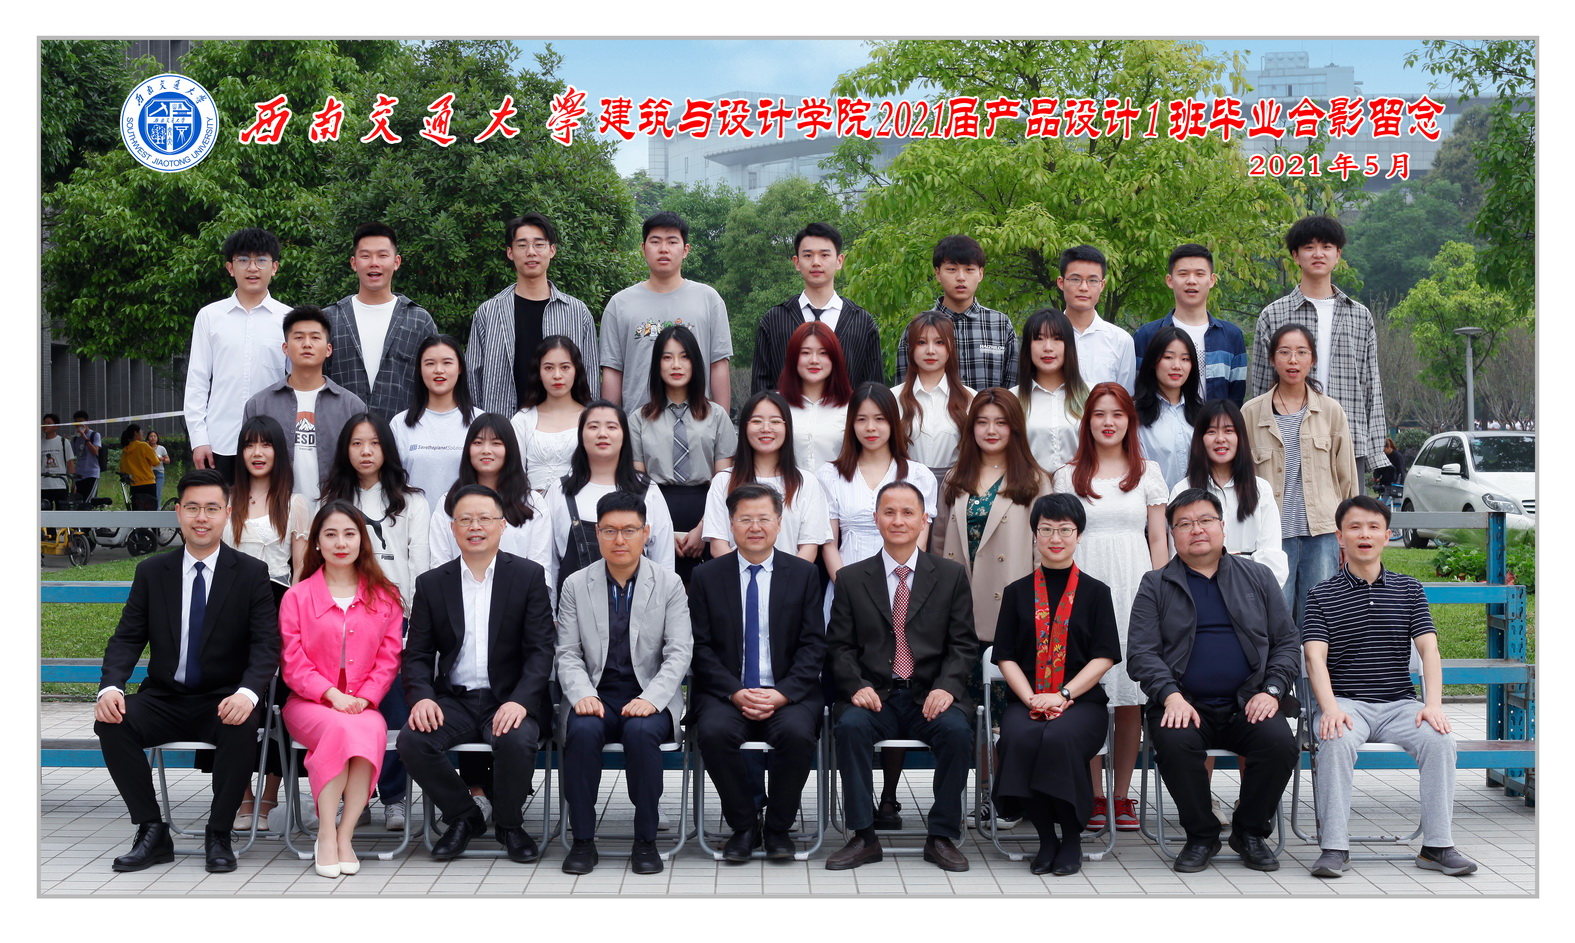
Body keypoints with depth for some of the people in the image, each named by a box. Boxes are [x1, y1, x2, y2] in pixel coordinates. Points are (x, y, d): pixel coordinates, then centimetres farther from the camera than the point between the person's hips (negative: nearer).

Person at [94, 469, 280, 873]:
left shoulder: (251, 574, 0)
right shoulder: (151, 571, 7)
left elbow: (266, 644, -8)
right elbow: (127, 638, 4)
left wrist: (247, 692, -29)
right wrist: (111, 686, -18)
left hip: (224, 702, -3)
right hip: (164, 699, 3)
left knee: (244, 726, -35)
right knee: (110, 722, -25)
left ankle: (218, 835, -15)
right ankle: (152, 833, -13)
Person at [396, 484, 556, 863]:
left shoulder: (529, 576, 2)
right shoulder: (432, 583, 9)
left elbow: (540, 649, -4)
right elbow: (418, 654, 7)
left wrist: (520, 701, -20)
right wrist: (421, 696, -14)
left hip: (509, 701, -2)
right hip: (453, 700, 3)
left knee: (517, 741, -33)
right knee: (411, 740, -25)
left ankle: (510, 825, -3)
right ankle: (464, 817, 1)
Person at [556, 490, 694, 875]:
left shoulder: (669, 583, 3)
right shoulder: (576, 585, 7)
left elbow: (678, 653, -2)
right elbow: (568, 654, 4)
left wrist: (652, 699, -18)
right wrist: (582, 695, -16)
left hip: (649, 697, -1)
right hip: (596, 695, 1)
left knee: (641, 731, -34)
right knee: (583, 731, -32)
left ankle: (646, 840, -19)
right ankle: (583, 840, -19)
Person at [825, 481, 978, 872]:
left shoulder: (951, 576, 9)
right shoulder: (852, 579, 10)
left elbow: (963, 644, 5)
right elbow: (839, 645, 6)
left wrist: (947, 686, -14)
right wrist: (856, 686, -13)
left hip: (932, 697, 0)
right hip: (874, 696, 0)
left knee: (957, 730, -31)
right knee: (851, 726, -31)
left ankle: (942, 837, -16)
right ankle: (864, 837, -21)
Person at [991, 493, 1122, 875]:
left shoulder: (1095, 592, 10)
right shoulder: (1017, 592, 14)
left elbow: (1104, 657, 2)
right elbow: (1006, 657, 8)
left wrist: (1062, 695, -11)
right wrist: (1032, 700, -9)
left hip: (1082, 701, -1)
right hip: (1026, 700, 1)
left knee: (1059, 738, -35)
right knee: (1020, 738, -33)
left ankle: (1072, 837, -14)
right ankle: (1046, 837, -14)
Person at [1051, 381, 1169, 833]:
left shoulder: (1147, 473, 12)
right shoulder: (1069, 476, 11)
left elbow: (1159, 540, 10)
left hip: (1134, 590, 0)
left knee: (1131, 696, -1)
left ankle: (1122, 796, 8)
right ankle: (1094, 795, 4)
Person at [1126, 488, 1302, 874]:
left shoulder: (1257, 577, 16)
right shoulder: (1155, 585, 11)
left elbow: (1288, 643, 13)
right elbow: (1140, 653, 1)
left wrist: (1271, 691, -5)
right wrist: (1170, 696, -16)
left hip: (1248, 704, 1)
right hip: (1186, 704, -1)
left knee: (1279, 741, -28)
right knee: (1175, 742, -33)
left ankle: (1250, 831, -2)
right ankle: (1201, 835, -8)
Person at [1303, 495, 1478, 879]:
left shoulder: (1408, 589, 12)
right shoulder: (1322, 594, 5)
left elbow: (1429, 649, 3)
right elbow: (1315, 657, -6)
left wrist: (1433, 704, -14)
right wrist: (1330, 708, -25)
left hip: (1399, 703, 2)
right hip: (1346, 701, -2)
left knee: (1439, 739, -26)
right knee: (1337, 742, -34)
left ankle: (1437, 845, -17)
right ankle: (1334, 847, -27)